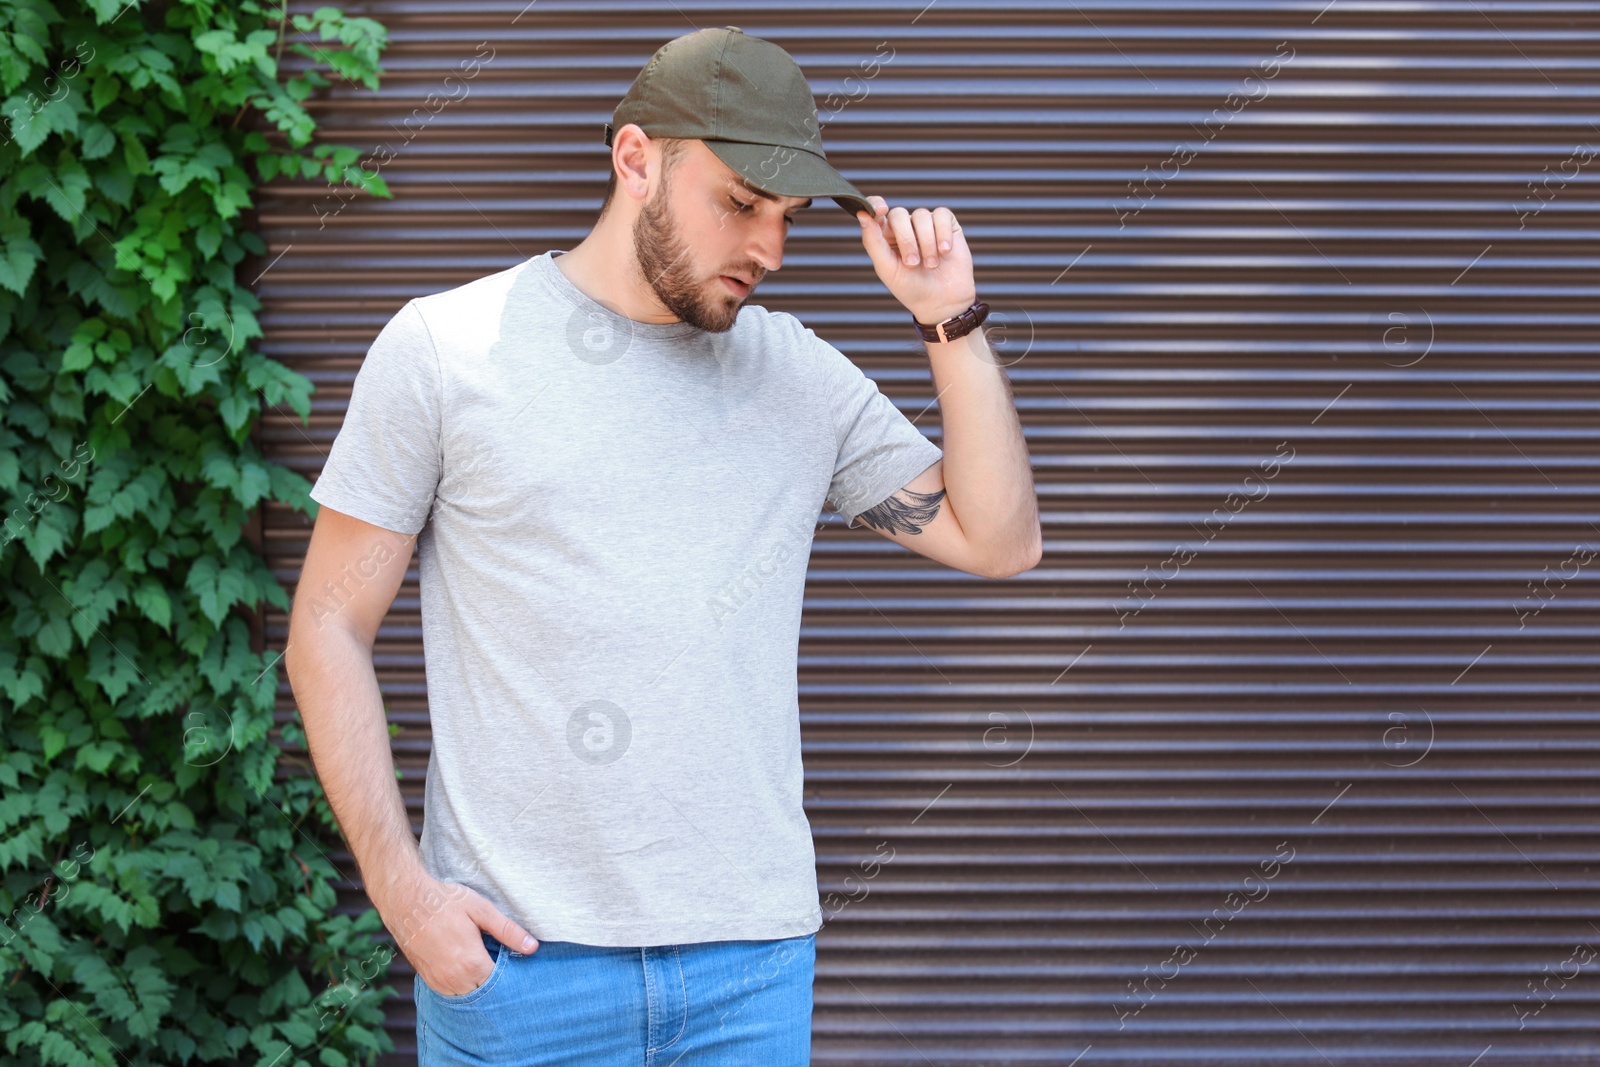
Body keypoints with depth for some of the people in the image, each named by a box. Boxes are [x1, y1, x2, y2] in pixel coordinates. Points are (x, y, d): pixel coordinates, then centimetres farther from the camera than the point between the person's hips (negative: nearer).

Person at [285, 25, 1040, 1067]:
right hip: (514, 950, -2)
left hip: (754, 954, 3)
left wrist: (952, 322, -1)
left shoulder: (803, 375, 8)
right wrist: (401, 888, -8)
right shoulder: (444, 348, -1)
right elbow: (330, 631, 0)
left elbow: (1000, 540, 7)